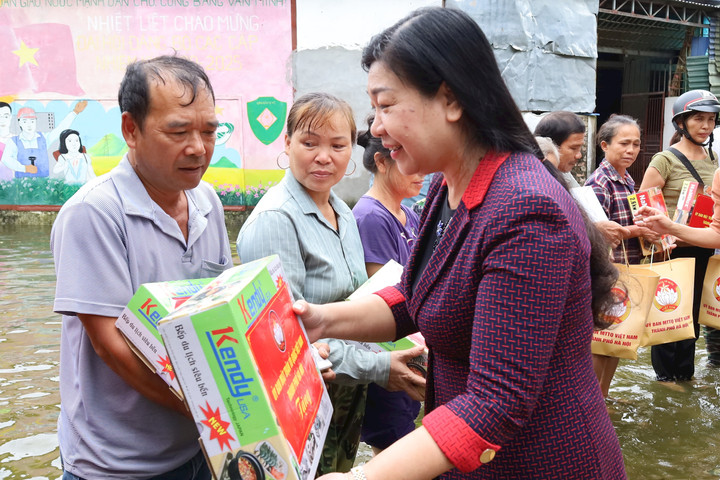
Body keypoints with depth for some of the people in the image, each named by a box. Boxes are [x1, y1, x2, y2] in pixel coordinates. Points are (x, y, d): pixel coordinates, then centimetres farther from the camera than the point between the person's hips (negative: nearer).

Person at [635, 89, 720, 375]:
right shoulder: (665, 160, -9)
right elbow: (642, 206, -11)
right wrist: (662, 232, -23)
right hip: (673, 249, -6)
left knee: (692, 311, 14)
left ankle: (685, 372, 29)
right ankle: (666, 375, 21)